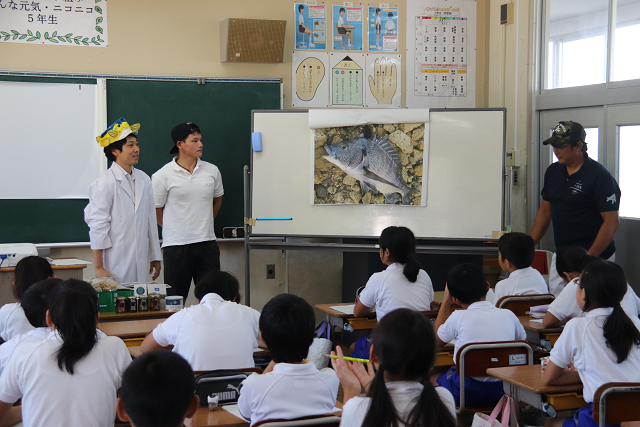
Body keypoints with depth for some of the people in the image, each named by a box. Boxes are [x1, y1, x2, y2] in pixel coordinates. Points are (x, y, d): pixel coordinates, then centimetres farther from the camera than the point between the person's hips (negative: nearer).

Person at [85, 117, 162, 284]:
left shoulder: (144, 180, 12)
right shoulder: (104, 184, -8)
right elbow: (97, 227, -9)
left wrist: (155, 257, 18)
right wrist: (99, 268, -12)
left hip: (140, 264, 6)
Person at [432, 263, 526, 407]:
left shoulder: (457, 318, -7)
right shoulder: (508, 315, 1)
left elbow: (437, 342, 13)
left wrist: (445, 302, 19)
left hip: (468, 393, -4)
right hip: (503, 392, 4)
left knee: (433, 376, 24)